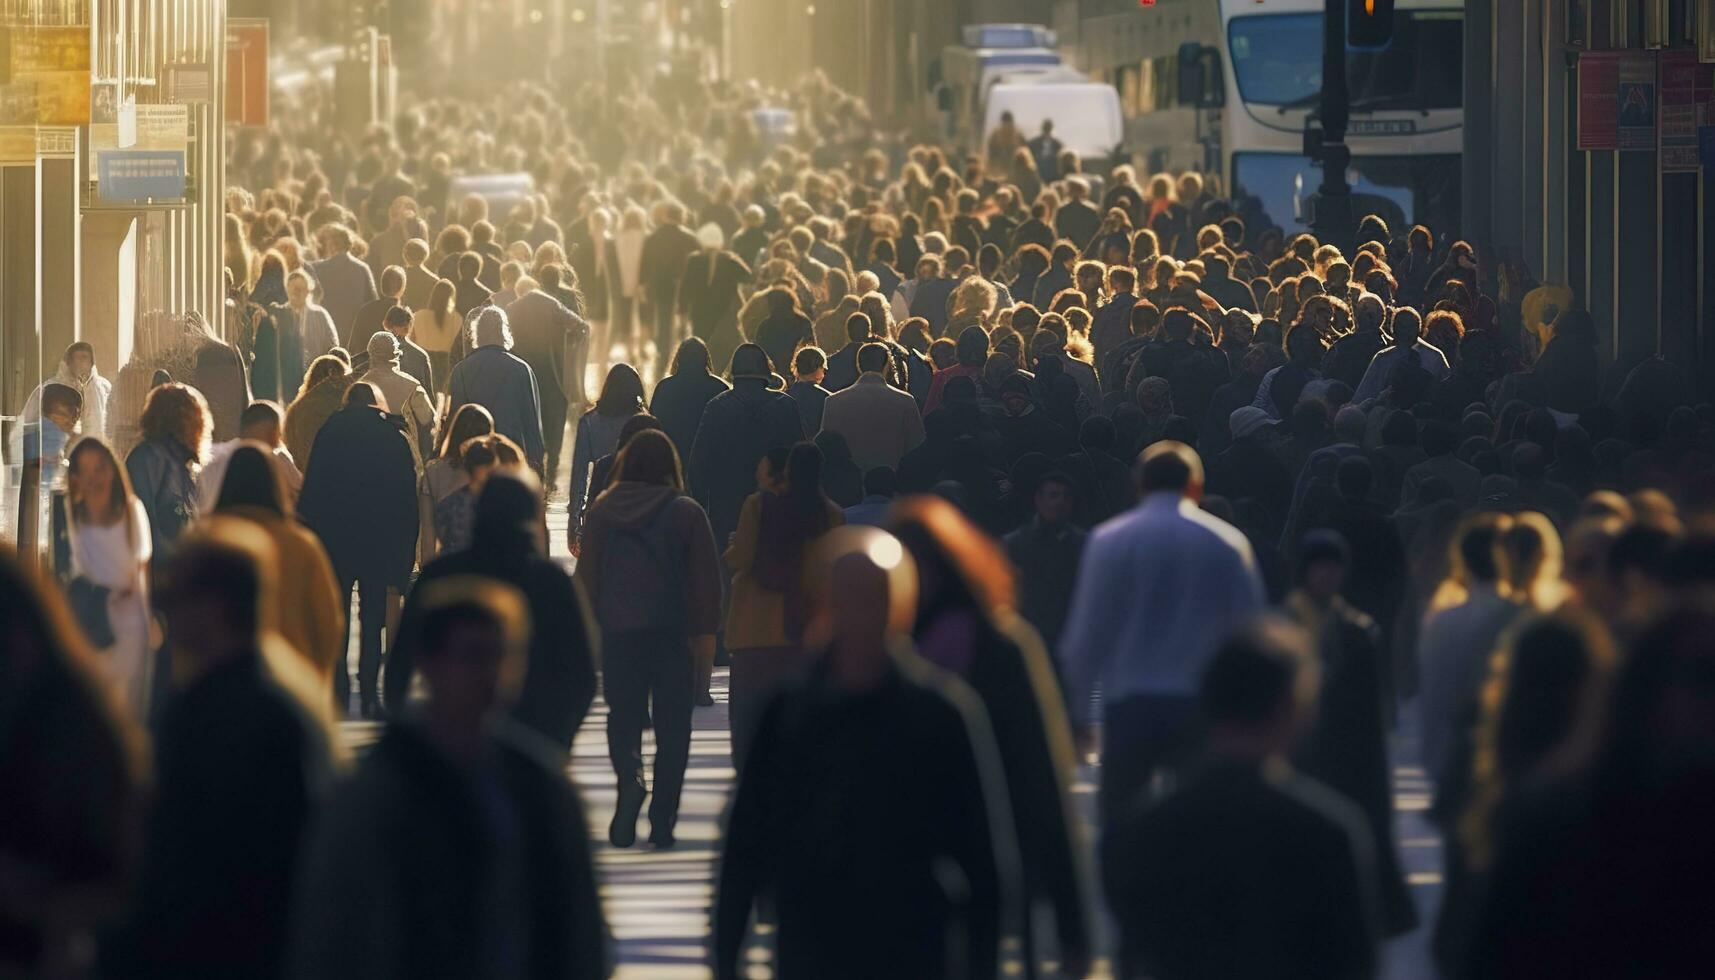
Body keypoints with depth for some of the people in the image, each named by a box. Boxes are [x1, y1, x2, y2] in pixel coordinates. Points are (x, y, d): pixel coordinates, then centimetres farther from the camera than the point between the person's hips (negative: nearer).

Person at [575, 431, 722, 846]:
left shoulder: (602, 512, 2)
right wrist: (705, 636, 0)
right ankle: (662, 821, 1)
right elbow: (706, 579, -5)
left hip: (618, 634, 1)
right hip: (672, 635, -1)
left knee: (623, 718, 11)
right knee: (671, 727, 6)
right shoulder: (686, 513, -3)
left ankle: (629, 778, -19)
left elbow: (586, 575, 5)